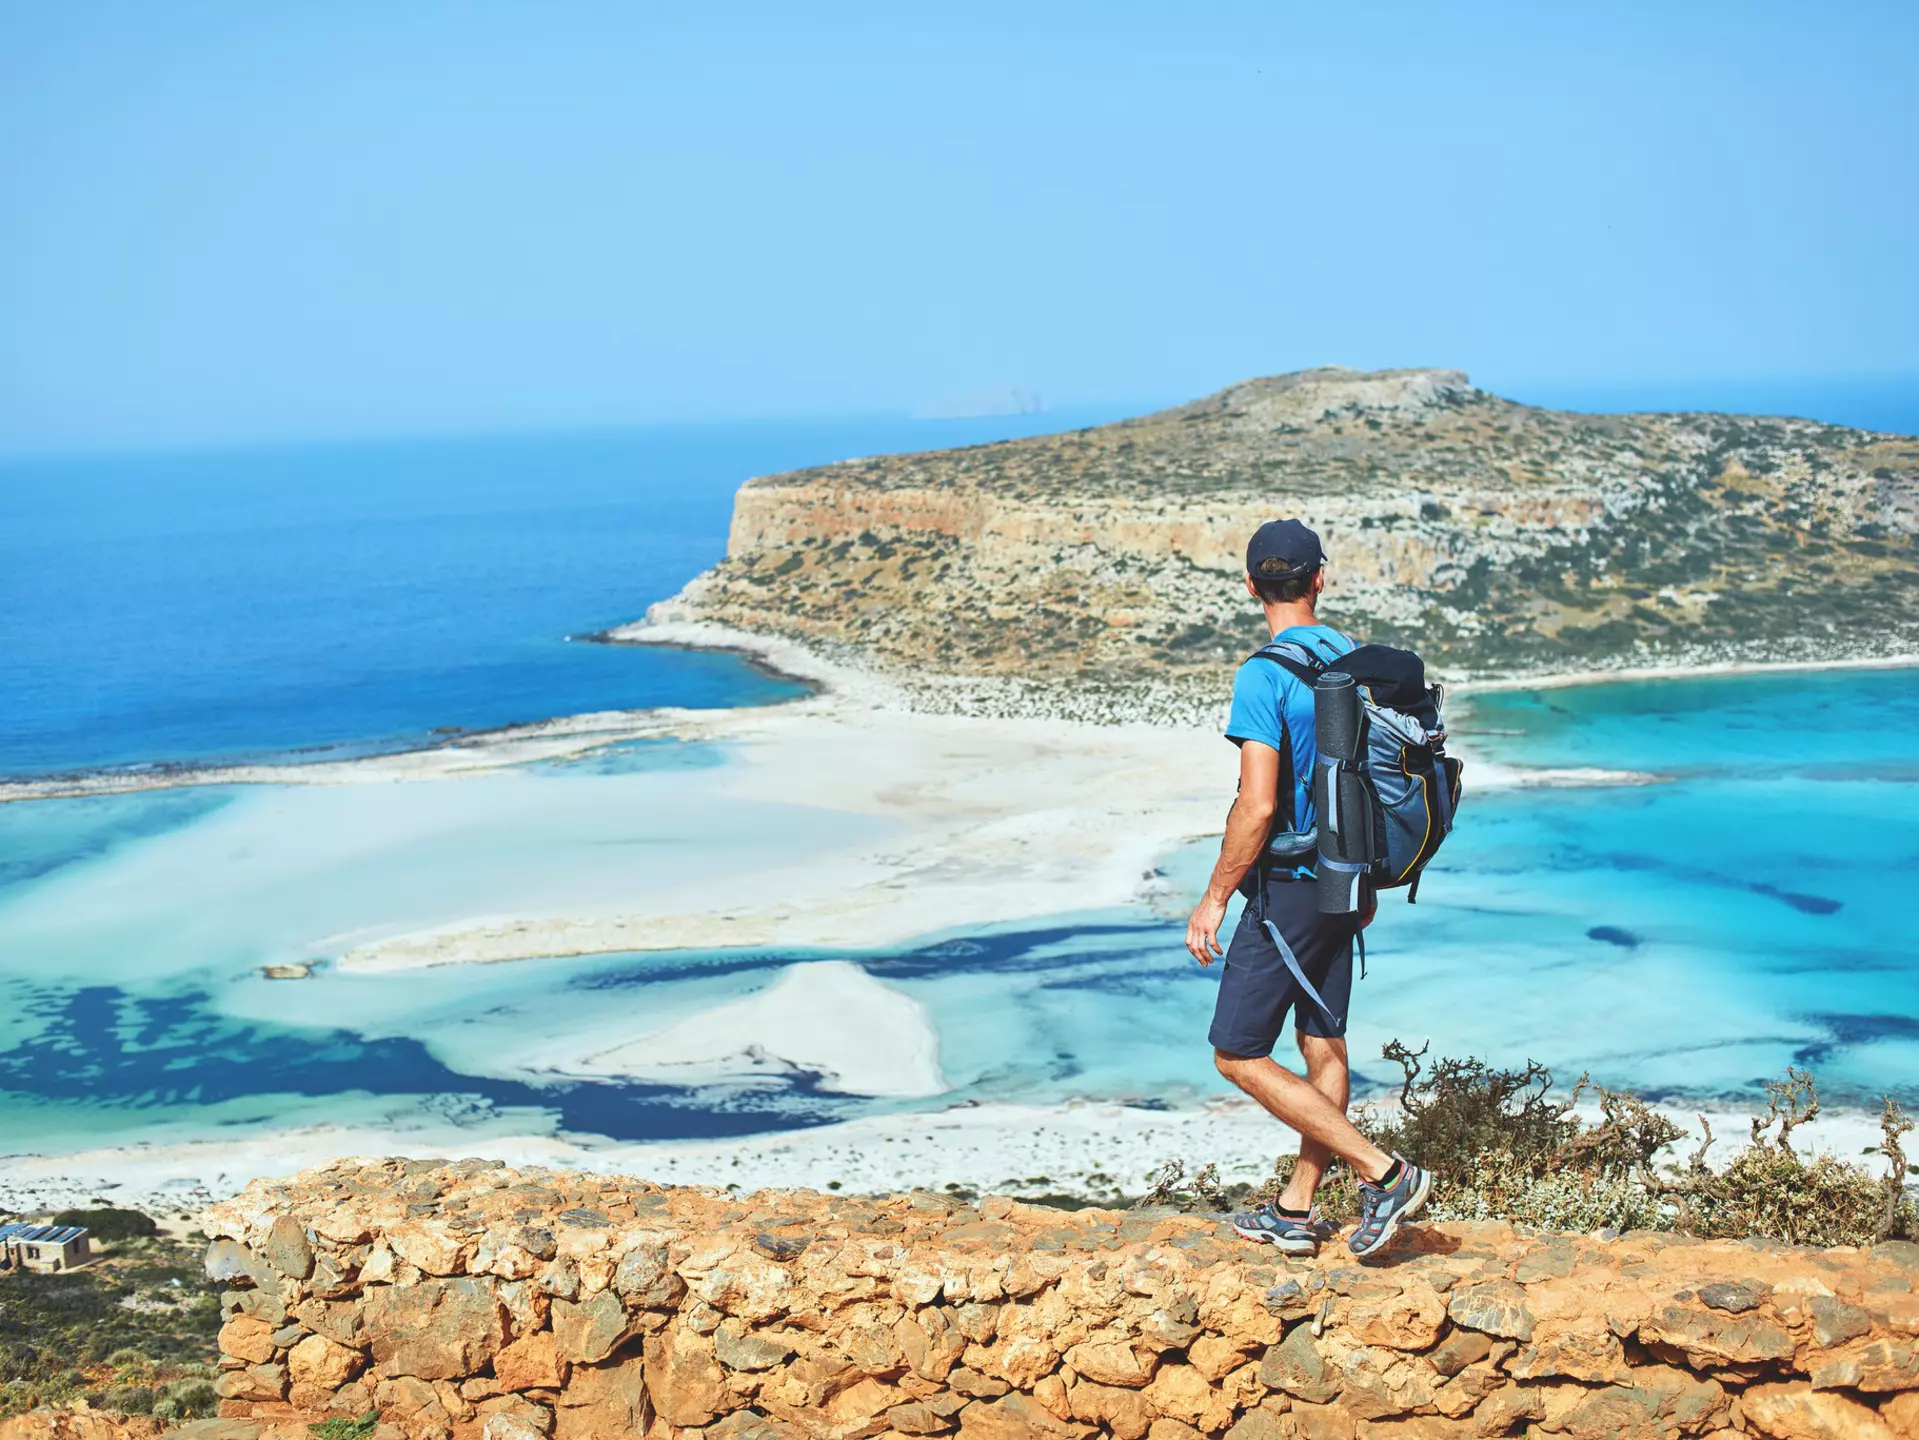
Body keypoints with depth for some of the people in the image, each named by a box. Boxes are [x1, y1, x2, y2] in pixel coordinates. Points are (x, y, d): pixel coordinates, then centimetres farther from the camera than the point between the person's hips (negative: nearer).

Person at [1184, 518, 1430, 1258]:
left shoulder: (1264, 675, -18)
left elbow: (1258, 807, -22)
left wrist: (1214, 898, -13)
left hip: (1289, 885, -8)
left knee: (1239, 1055, -1)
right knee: (1323, 1043, 14)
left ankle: (1384, 1172, -4)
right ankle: (1297, 1211, 23)